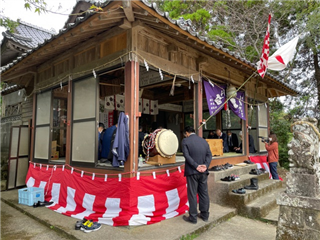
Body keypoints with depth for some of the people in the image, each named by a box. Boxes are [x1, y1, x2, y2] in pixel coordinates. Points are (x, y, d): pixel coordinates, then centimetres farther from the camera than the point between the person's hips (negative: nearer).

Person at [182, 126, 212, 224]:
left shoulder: (185, 141, -6)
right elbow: (209, 155, 3)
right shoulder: (204, 141, 10)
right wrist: (205, 165, -7)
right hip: (203, 172, 5)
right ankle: (205, 215, 25)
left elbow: (187, 155, -16)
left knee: (192, 194, 3)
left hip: (192, 172, -5)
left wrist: (196, 166, -15)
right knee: (204, 193, 14)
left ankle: (193, 217, 11)